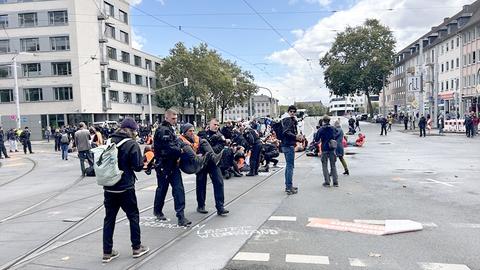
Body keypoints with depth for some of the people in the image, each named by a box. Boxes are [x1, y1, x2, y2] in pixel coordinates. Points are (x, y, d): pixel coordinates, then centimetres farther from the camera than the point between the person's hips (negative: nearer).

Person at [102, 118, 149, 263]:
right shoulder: (132, 144, -12)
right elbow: (138, 166, -13)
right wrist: (143, 163, 6)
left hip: (108, 187, 5)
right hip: (125, 188, -4)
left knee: (109, 218, 12)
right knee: (133, 216, 12)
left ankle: (107, 252, 18)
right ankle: (136, 248, 21)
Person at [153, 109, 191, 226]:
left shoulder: (170, 129, 15)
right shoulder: (162, 130, -17)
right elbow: (169, 148, -24)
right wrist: (181, 151, -12)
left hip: (173, 164, 8)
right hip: (164, 165, -8)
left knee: (178, 189, -1)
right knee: (162, 188, 10)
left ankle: (180, 215, 0)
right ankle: (157, 211, 33)